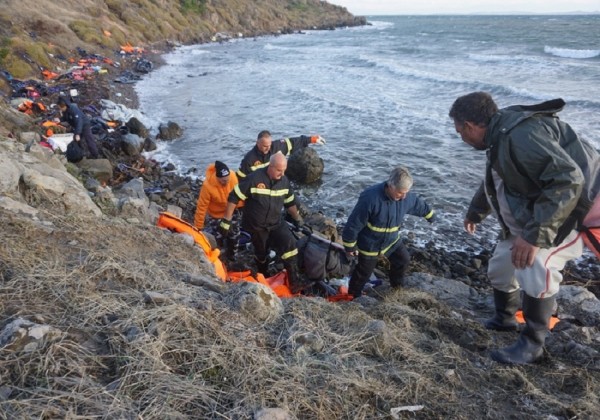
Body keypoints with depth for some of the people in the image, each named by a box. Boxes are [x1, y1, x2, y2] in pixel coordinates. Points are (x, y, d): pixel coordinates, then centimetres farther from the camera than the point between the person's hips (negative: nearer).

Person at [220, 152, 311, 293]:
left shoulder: (284, 181, -6)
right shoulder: (254, 179, -23)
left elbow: (290, 202, 12)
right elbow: (234, 198, -18)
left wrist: (298, 220, 19)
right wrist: (226, 221, -17)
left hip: (276, 223, 3)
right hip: (256, 226, -3)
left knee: (290, 244, -17)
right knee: (261, 253, 12)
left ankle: (294, 281, -13)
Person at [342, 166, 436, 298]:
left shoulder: (407, 197, -17)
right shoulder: (371, 198, -37)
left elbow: (421, 205, 9)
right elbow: (354, 224, -28)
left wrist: (431, 216, 28)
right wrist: (350, 246, -17)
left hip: (392, 240, 5)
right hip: (370, 244, -5)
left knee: (404, 260, 18)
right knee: (364, 272, 12)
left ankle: (396, 286, 47)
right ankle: (353, 295, 38)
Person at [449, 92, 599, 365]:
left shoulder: (521, 134, -31)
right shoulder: (500, 135, 3)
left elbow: (567, 180, -38)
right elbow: (493, 182, 21)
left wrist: (535, 234, -39)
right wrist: (475, 212, 36)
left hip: (572, 210, -10)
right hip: (529, 214, 10)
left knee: (534, 268, -28)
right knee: (500, 265, 14)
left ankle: (532, 344, -8)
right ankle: (504, 319, 38)